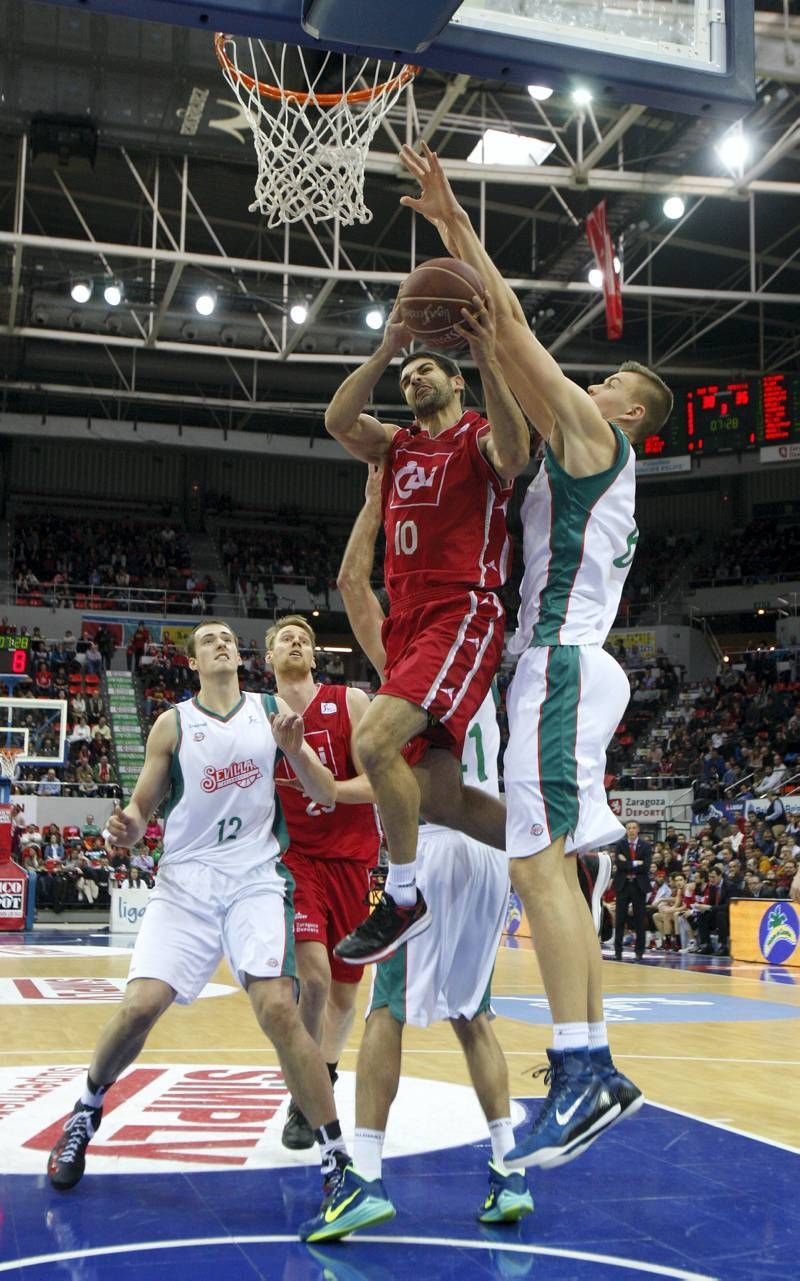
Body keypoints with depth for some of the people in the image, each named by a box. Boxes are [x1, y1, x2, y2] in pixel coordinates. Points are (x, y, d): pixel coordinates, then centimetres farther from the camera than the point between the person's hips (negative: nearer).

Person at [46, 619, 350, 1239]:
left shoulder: (273, 712, 5)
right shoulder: (173, 724, 4)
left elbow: (326, 795, 4)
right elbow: (142, 805, 8)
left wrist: (295, 749, -15)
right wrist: (128, 826, -16)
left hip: (256, 878, 0)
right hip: (185, 879, 1)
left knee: (278, 1007, -17)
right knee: (140, 1005, -11)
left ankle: (335, 1153, -8)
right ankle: (87, 1109, 19)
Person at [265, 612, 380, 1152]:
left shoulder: (349, 703, -4)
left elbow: (378, 785, -10)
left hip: (350, 858, 1)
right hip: (294, 855, -1)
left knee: (345, 991, 9)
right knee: (314, 973, -20)